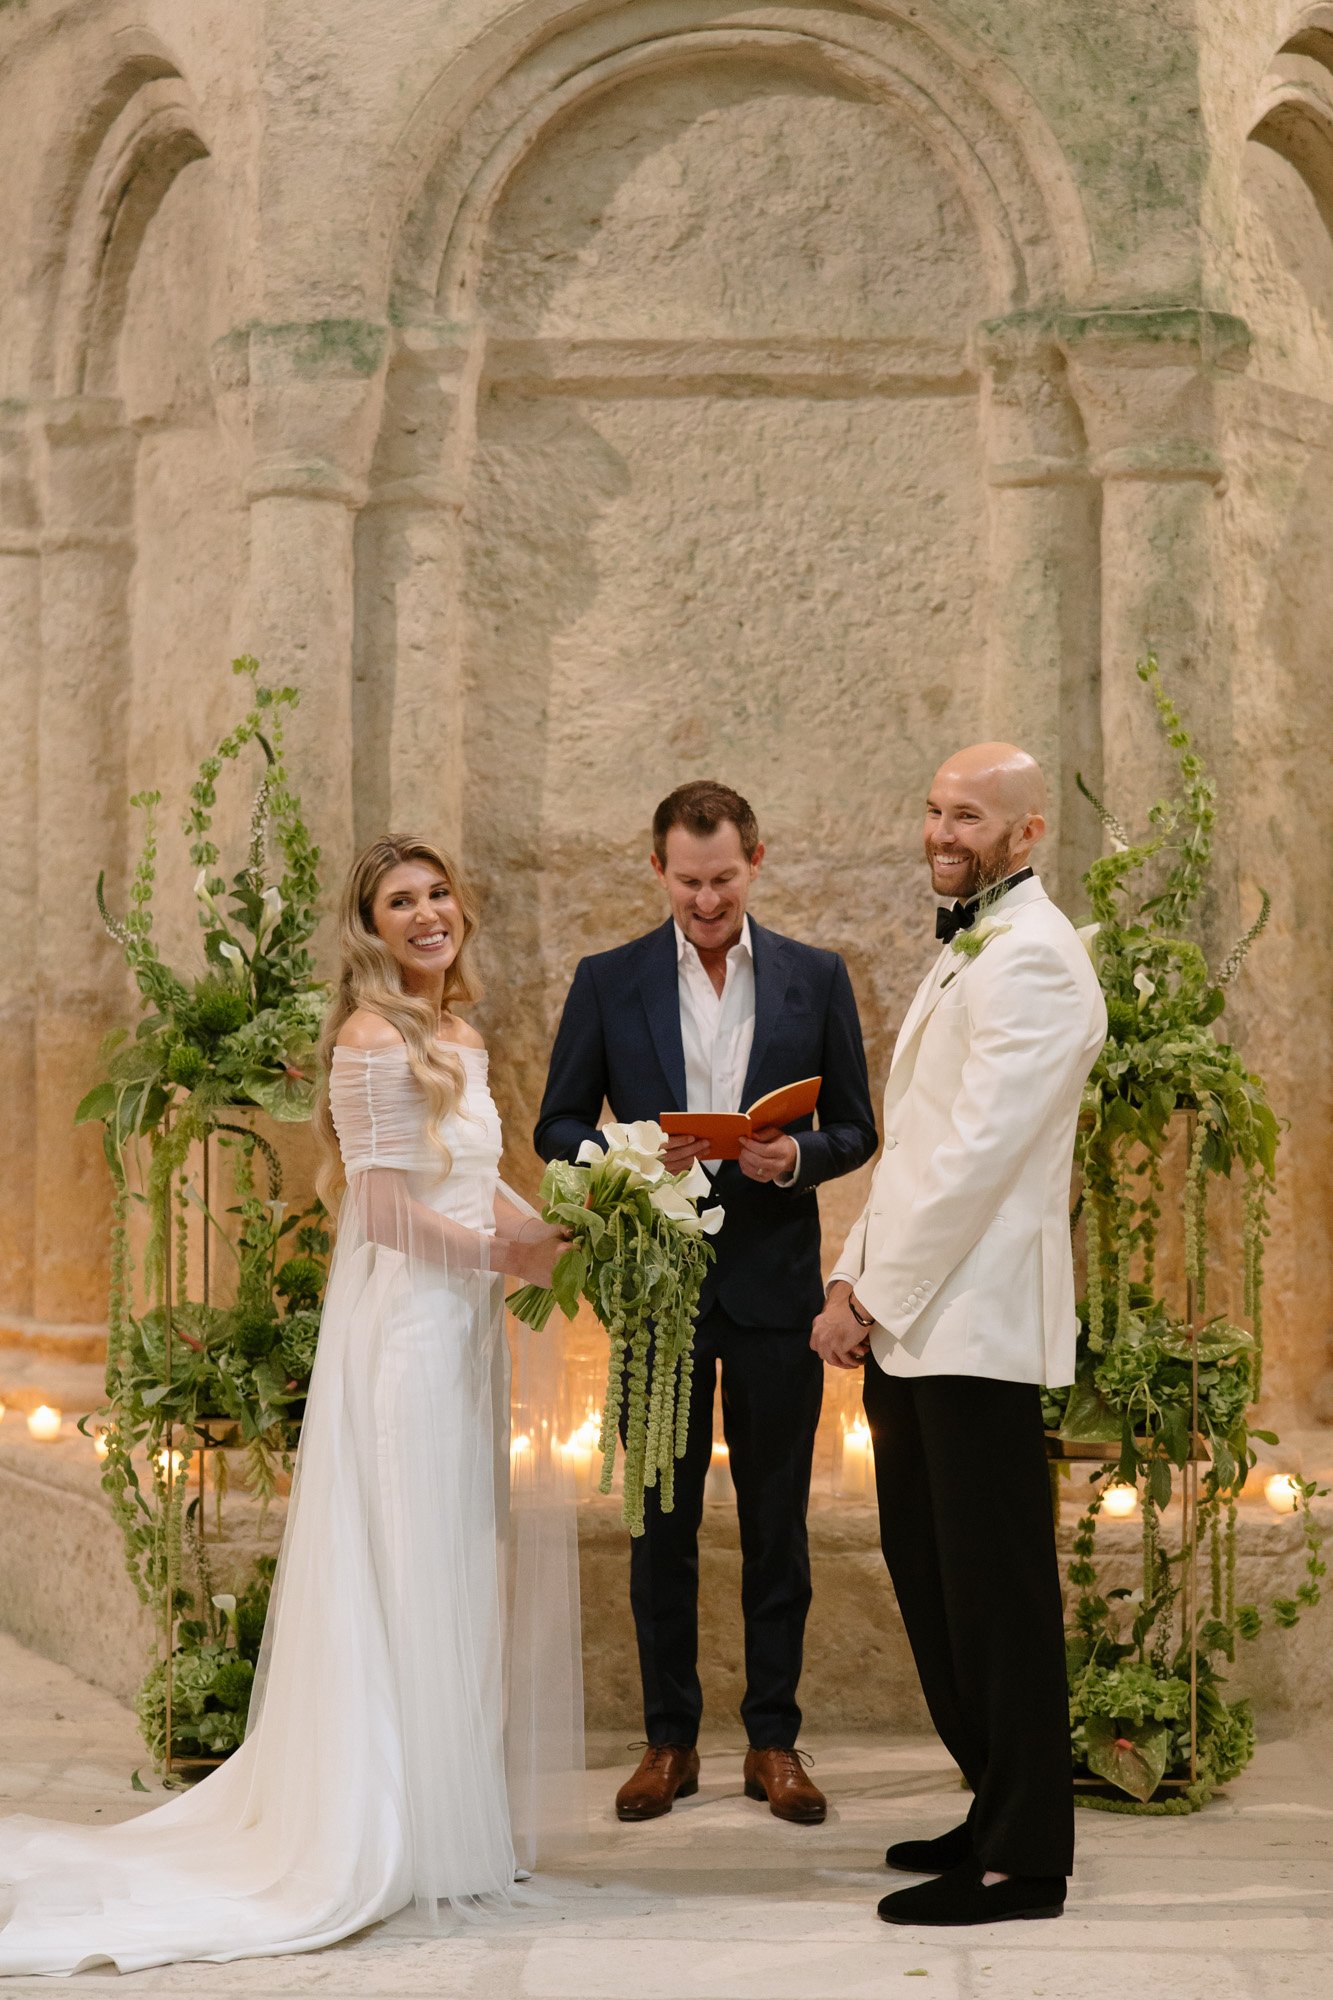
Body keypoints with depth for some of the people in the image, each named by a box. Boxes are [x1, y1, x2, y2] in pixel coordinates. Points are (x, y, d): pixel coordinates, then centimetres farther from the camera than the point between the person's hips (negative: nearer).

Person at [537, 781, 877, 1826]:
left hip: (776, 1286, 0)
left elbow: (855, 1129, 7)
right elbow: (559, 1127, 4)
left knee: (777, 1523, 7)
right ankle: (670, 1739, 18)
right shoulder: (607, 981, 4)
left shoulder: (817, 978, 5)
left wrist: (795, 1157, -15)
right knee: (663, 1523, 7)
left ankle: (774, 1739, 18)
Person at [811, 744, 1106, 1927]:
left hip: (976, 1326, -10)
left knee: (996, 1595, -2)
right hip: (915, 1324, 10)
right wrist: (855, 1283, 9)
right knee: (931, 1581, 15)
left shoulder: (1031, 959, -13)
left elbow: (976, 1156, -19)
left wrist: (874, 1300, -14)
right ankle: (999, 1814, 27)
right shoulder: (965, 952, 19)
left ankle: (1023, 1861, 8)